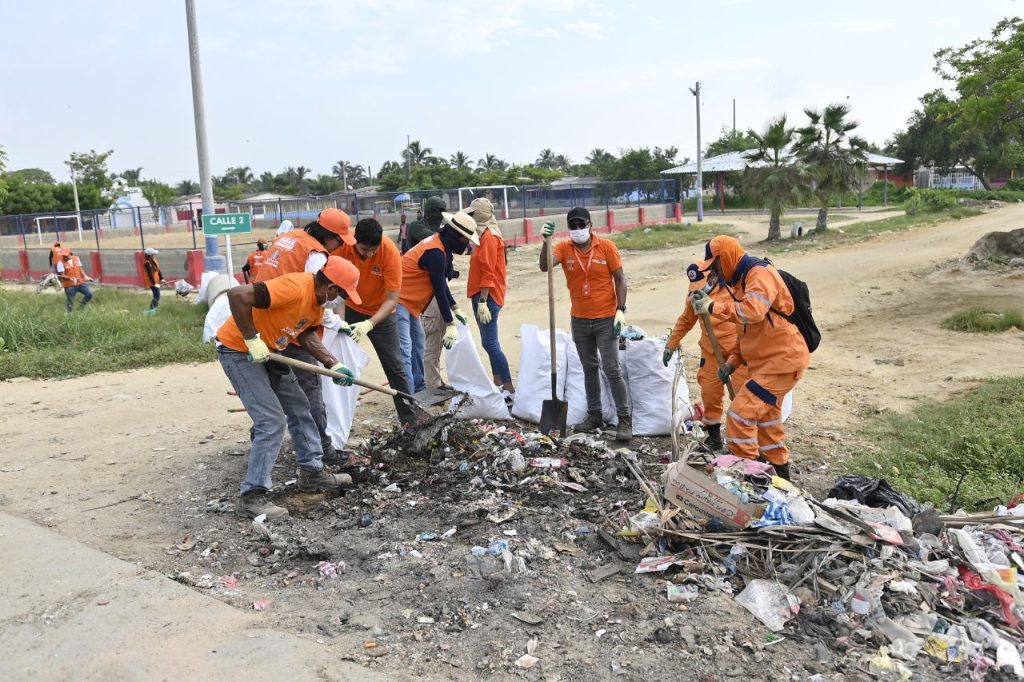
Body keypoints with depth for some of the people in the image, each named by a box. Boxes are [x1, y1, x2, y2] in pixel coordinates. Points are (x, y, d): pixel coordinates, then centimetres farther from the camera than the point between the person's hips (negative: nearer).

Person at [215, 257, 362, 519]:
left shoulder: (318, 298, 0)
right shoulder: (294, 288, -30)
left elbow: (307, 335, 10)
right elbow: (236, 295, -36)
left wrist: (334, 365, 2)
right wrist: (252, 340, -30)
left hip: (268, 352, 10)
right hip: (239, 351, -10)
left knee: (299, 408, 15)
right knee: (273, 421, -13)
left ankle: (312, 473, 29)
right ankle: (251, 497, -4)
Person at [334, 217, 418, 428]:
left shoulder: (390, 251, -27)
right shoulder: (342, 246, -23)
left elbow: (392, 299, -25)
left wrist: (369, 324, -37)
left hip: (381, 313, -1)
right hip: (350, 309, 2)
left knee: (395, 367, 1)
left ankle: (409, 420, 11)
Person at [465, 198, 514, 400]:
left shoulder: (489, 236, -13)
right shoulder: (485, 234, 16)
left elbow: (488, 272, -21)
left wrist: (483, 301, -25)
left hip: (487, 296, -10)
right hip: (481, 295, 10)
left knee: (490, 343, -12)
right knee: (489, 341, 14)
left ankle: (509, 389, -11)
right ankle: (498, 383, 23)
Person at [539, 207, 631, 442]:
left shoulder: (606, 246, -7)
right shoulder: (564, 248, -3)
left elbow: (620, 278, -4)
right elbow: (545, 267, -19)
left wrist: (620, 309, -10)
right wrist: (546, 242, -33)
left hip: (606, 319, -3)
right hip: (579, 320, 3)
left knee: (612, 370, -3)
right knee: (589, 369, 14)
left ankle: (624, 419, 5)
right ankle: (594, 415, 25)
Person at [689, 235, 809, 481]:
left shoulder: (760, 274, -16)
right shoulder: (742, 279, 16)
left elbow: (753, 311, -36)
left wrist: (713, 306, -28)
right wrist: (733, 361, 14)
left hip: (781, 361, -11)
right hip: (765, 361, 11)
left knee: (740, 414, -13)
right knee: (765, 417, 20)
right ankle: (780, 473, 33)